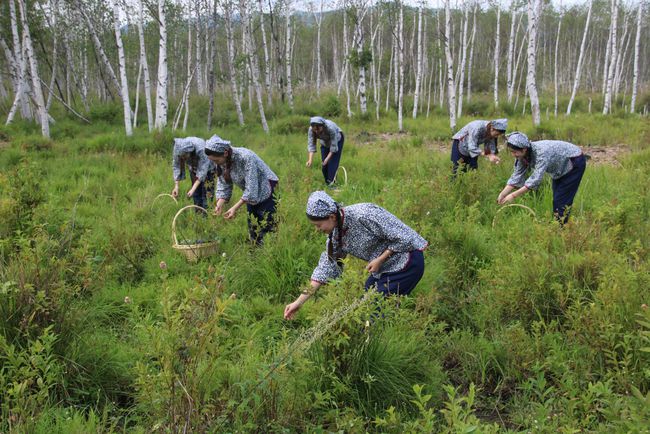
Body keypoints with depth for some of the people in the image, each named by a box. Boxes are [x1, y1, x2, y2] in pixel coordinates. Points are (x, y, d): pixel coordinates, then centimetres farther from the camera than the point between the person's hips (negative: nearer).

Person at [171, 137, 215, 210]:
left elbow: (203, 170, -40)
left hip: (207, 166, -4)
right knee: (196, 193, 5)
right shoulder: (177, 150, -29)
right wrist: (176, 187, -31)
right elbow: (176, 167, -22)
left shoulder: (201, 149, -41)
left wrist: (193, 189, -45)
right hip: (194, 167, 4)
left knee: (207, 192, -13)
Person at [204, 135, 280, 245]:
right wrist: (219, 205, -22)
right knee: (253, 229, 11)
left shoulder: (246, 157, -32)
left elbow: (251, 188, -32)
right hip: (251, 196, 7)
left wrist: (235, 208, -33)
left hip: (266, 191, -7)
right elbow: (223, 186, -6)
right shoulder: (222, 163, -10)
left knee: (267, 229, -8)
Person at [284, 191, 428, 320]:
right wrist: (299, 302, -2)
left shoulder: (364, 215, -28)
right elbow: (325, 268, 1)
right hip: (384, 267, 8)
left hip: (407, 262, -8)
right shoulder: (335, 234, -3)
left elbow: (403, 237, -23)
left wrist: (380, 260, -18)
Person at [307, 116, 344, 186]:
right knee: (324, 163, -2)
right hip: (325, 142, 4)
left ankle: (331, 183, -12)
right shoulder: (311, 130, -29)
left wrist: (327, 158, -33)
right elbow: (311, 144, -28)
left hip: (337, 140, -4)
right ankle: (327, 182, 10)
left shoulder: (331, 128, -41)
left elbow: (334, 146, -32)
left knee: (332, 162, -14)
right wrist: (310, 159, -38)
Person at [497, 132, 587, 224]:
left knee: (561, 200, -10)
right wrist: (502, 195, -23)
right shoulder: (522, 155, -16)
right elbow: (516, 176, -12)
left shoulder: (541, 152, -40)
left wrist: (513, 195, -45)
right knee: (556, 198, 11)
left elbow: (536, 179, -44)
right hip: (560, 166, 8)